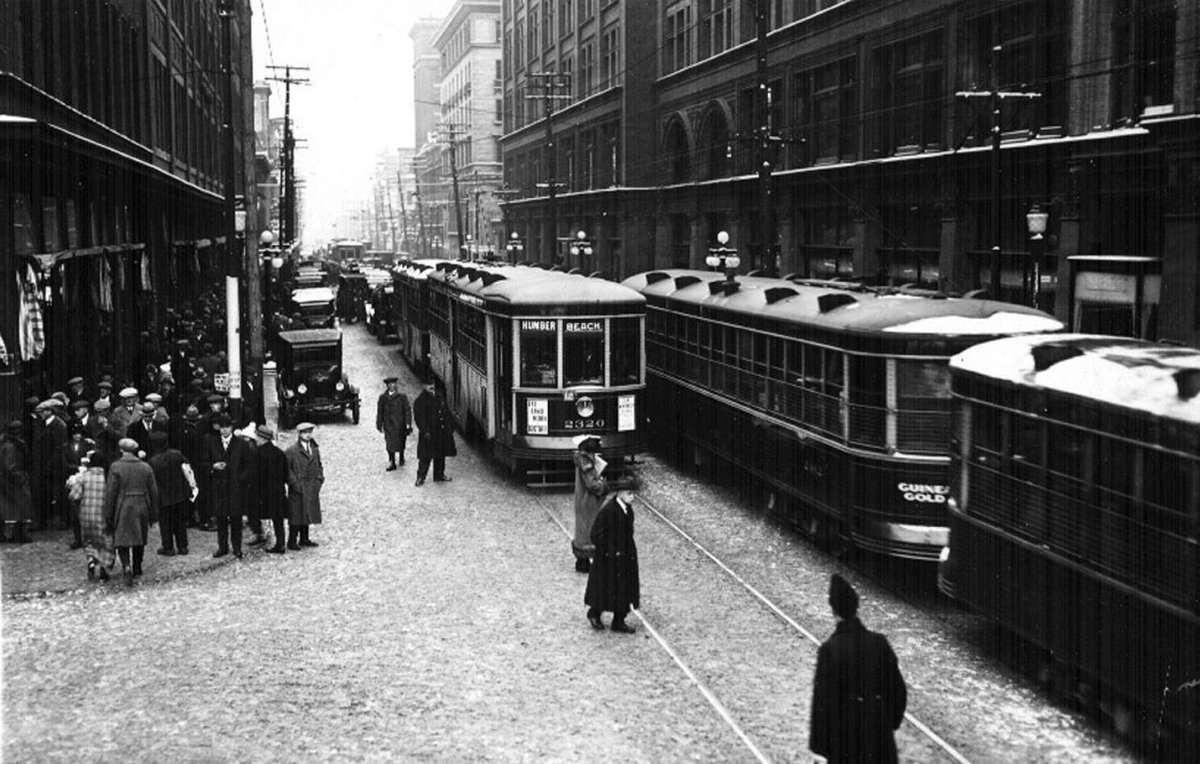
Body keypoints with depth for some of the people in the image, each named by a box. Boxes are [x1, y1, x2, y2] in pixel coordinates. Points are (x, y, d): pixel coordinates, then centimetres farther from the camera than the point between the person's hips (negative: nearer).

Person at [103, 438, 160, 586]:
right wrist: (153, 513, 14)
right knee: (139, 539, 19)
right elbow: (153, 492, 5)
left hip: (123, 508, -4)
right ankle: (137, 569, 32)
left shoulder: (116, 467, -8)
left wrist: (108, 516, -4)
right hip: (142, 507, 4)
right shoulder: (146, 467, 3)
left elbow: (110, 492, -9)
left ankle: (127, 567, -21)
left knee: (122, 540, 2)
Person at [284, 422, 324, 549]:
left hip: (312, 488, 6)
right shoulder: (291, 451, -9)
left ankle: (304, 539, 22)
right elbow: (286, 468, -10)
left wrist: (319, 479, 5)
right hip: (298, 488, -6)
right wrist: (294, 482, -15)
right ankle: (292, 542, 2)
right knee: (296, 515, -4)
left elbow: (319, 465, 18)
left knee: (307, 514, 11)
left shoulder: (315, 448, 11)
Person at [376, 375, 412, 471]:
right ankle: (391, 463, 0)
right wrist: (379, 424, 6)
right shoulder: (383, 397, 2)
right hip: (388, 425, 1)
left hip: (400, 424, -1)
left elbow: (407, 410, -5)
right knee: (390, 444, -4)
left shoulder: (402, 397, -5)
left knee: (401, 443, 13)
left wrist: (408, 424, -9)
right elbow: (379, 412, 8)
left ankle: (401, 457, 38)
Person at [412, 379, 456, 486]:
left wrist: (450, 428, 12)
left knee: (440, 455, 12)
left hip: (441, 432, 7)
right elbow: (419, 418, -13)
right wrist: (425, 432, -20)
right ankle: (420, 477, 1)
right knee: (426, 456, -7)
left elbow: (446, 415, 17)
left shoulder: (440, 399, 12)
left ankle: (439, 475, 24)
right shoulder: (419, 402, -9)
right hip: (428, 433, -6)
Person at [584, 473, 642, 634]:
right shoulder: (608, 510, -22)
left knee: (624, 589, 11)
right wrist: (609, 552, -18)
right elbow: (597, 534, -20)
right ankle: (594, 613, 30)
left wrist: (630, 551, 10)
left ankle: (619, 621, 23)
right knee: (606, 587, 7)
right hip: (609, 560, -7)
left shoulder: (628, 510, 2)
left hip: (625, 557, 7)